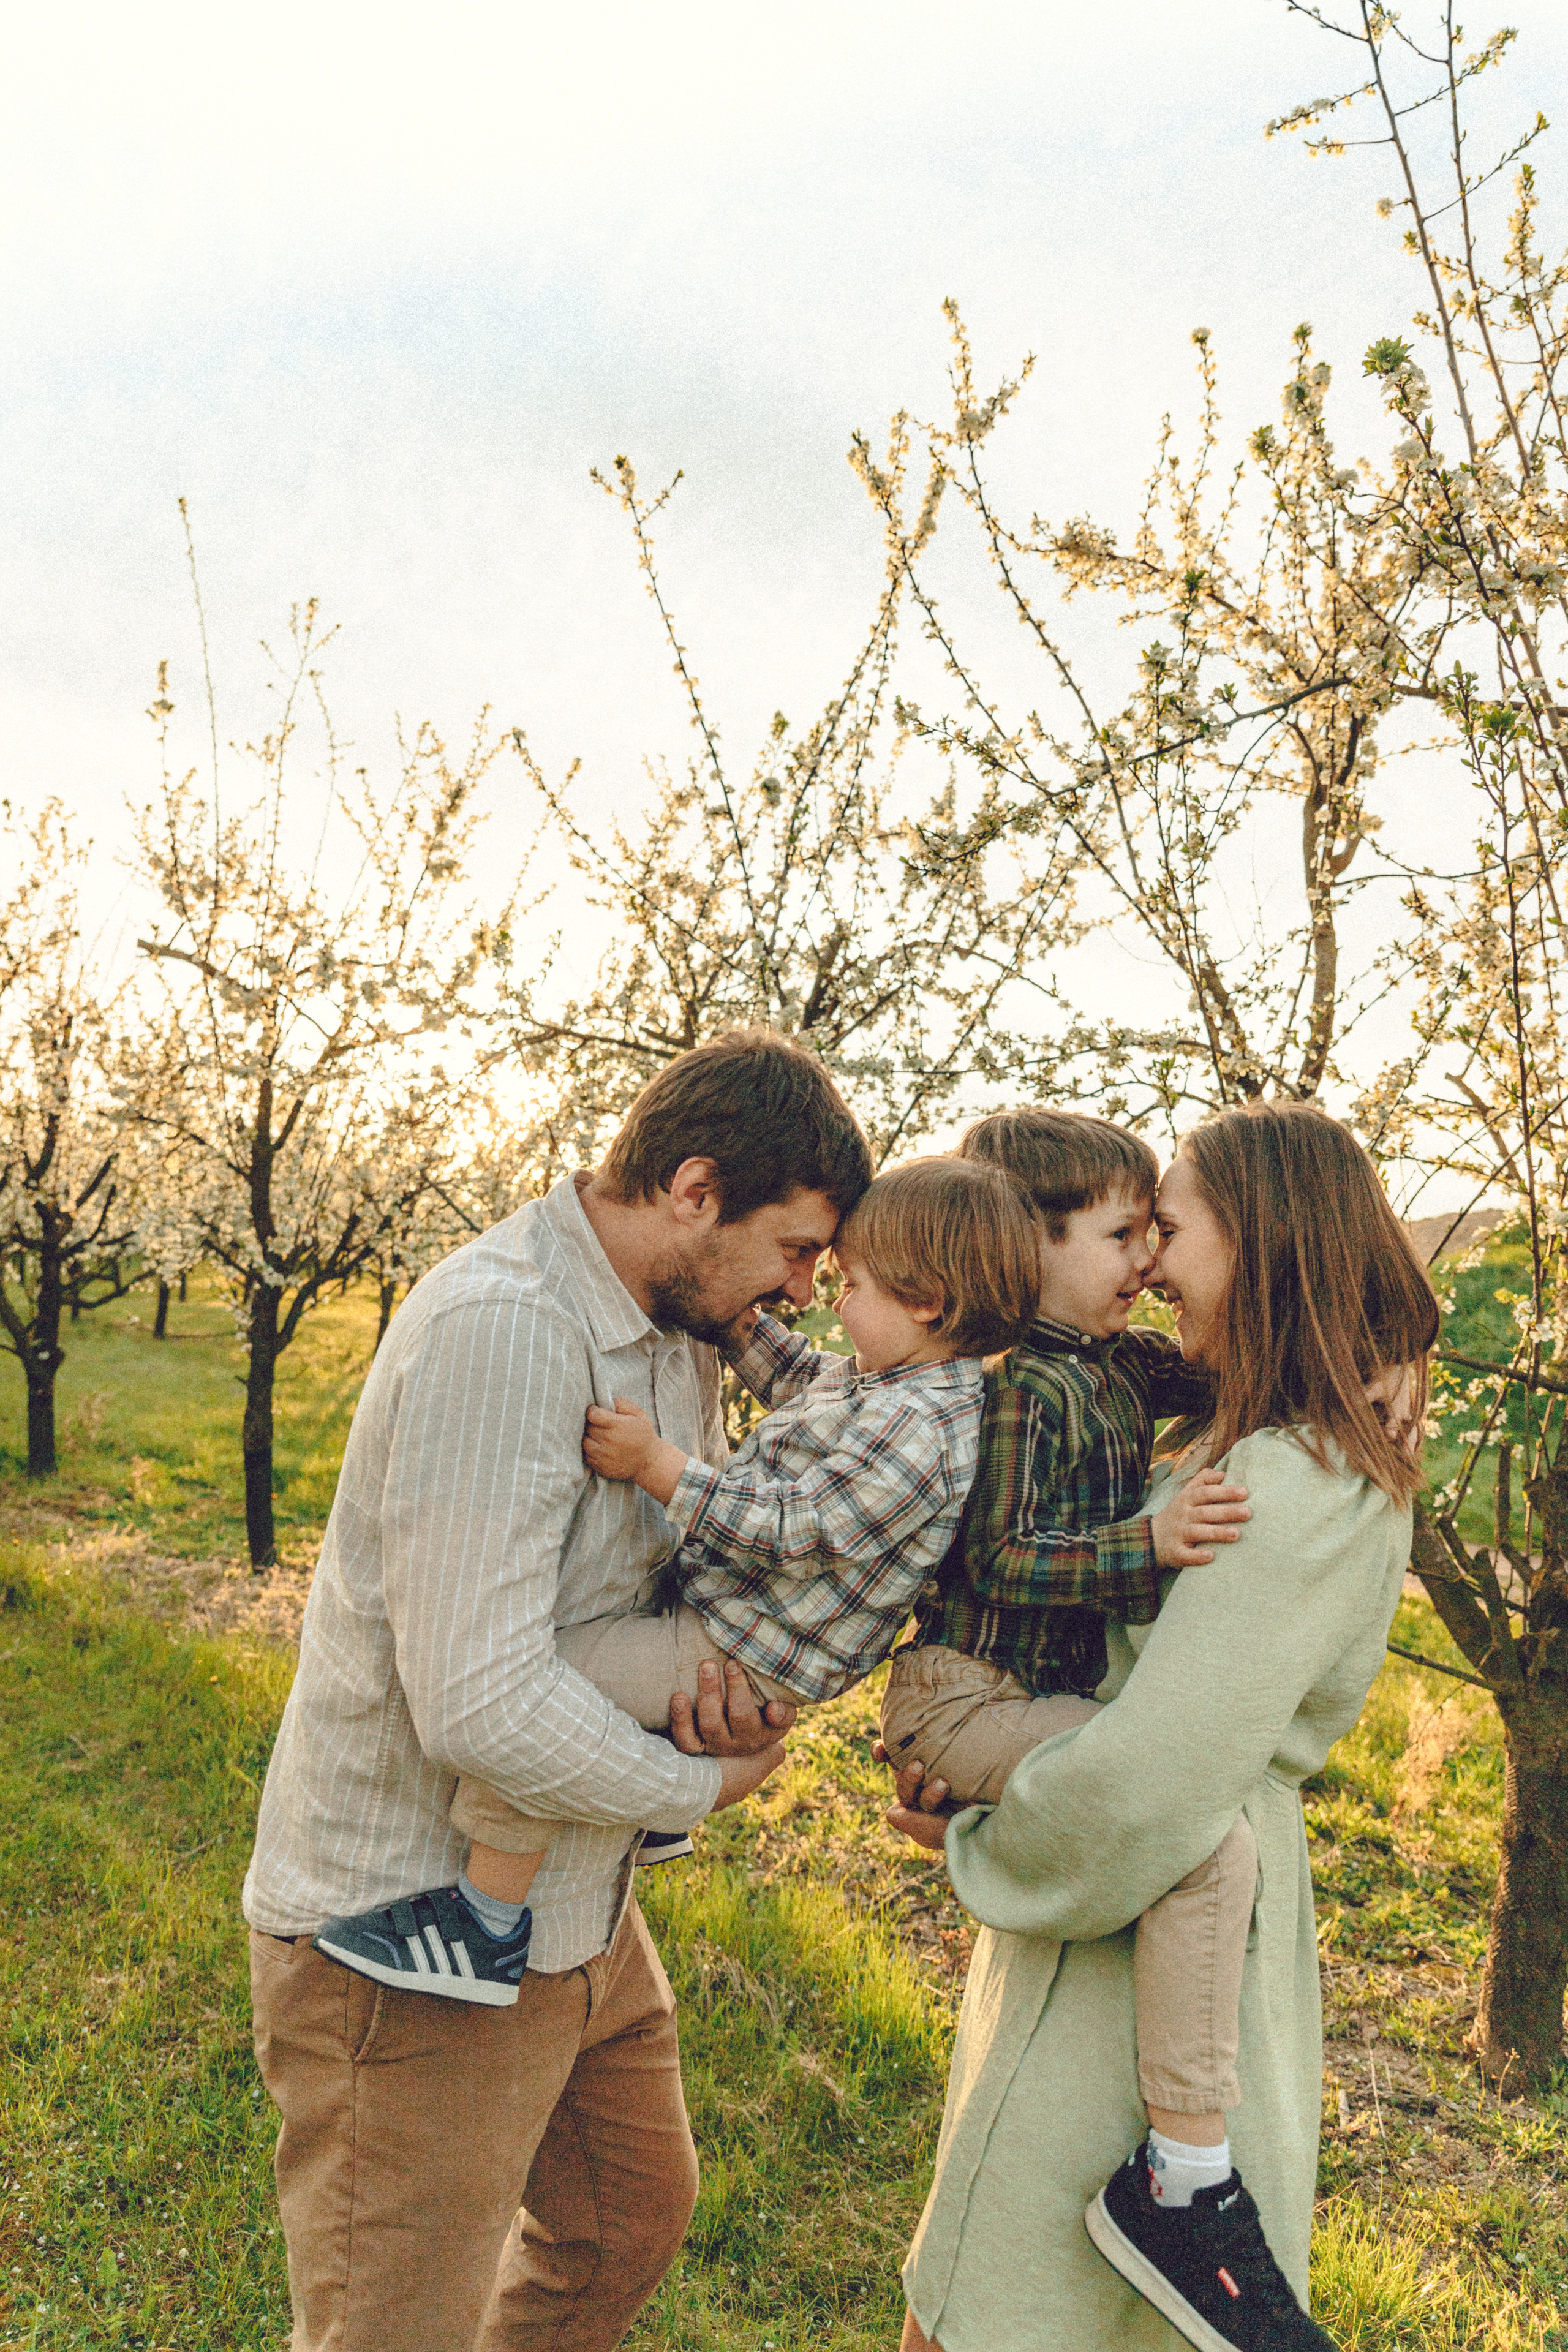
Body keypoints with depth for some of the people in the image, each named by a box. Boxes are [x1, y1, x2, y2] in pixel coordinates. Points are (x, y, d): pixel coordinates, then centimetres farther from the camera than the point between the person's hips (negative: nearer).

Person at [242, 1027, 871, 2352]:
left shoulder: (676, 1334, 2)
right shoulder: (502, 1333, -29)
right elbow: (479, 1703, -33)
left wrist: (729, 1656, -12)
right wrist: (701, 1786, -17)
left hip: (576, 1914, 10)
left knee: (635, 2219, 26)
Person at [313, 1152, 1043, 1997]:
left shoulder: (915, 1432, -26)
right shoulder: (874, 1377, 6)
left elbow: (792, 1531, -28)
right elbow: (794, 1375, 26)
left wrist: (654, 1463, -26)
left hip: (741, 1668, -11)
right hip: (722, 1612, 11)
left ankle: (485, 1932, -8)